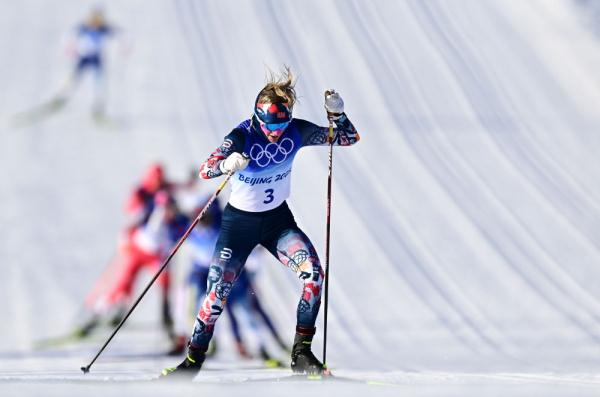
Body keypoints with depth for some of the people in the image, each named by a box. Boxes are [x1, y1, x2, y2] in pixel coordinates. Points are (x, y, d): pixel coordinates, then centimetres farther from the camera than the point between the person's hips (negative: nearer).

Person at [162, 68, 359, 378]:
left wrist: (336, 113, -26)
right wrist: (227, 164, -58)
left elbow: (349, 138, -5)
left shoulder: (296, 132, -13)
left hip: (278, 220, 2)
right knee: (217, 293, -9)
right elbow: (205, 170, -35)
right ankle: (193, 360, 11)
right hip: (239, 221, -2)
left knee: (313, 273, -21)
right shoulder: (242, 136, -23)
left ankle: (301, 352, -10)